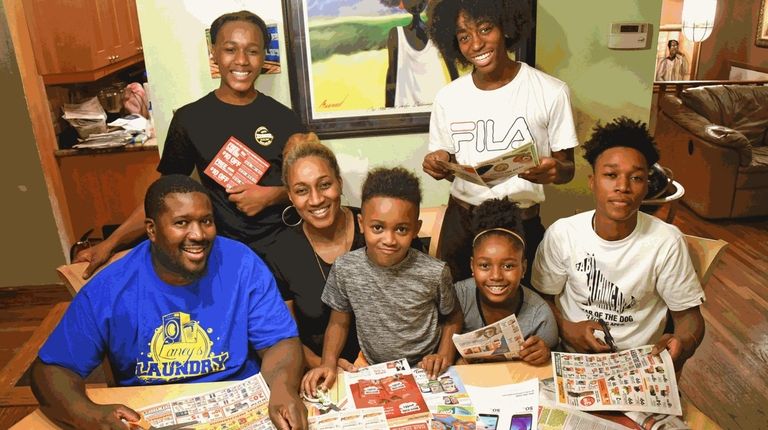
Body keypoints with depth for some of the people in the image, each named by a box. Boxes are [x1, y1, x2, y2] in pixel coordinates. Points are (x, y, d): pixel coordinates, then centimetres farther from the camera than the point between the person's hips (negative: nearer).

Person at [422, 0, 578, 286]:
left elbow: (568, 168, -3)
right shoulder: (447, 98, -1)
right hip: (460, 222, 2)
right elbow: (447, 167, 8)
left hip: (523, 224, -2)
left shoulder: (552, 92, -9)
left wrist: (554, 170, -26)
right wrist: (438, 164, -15)